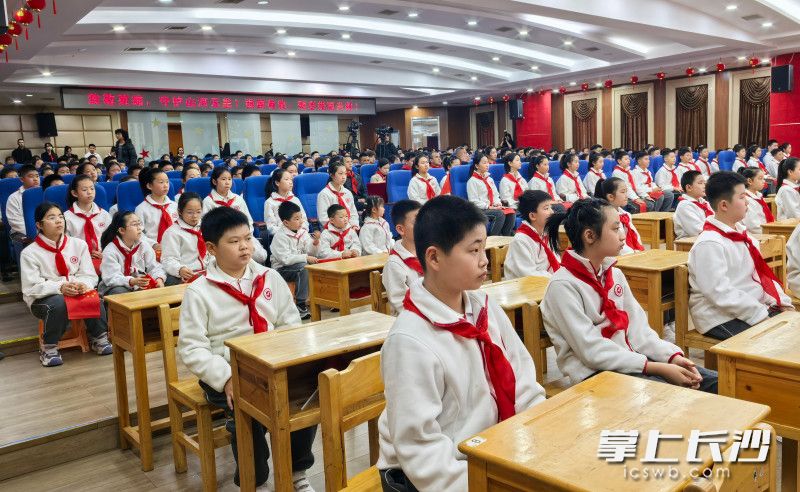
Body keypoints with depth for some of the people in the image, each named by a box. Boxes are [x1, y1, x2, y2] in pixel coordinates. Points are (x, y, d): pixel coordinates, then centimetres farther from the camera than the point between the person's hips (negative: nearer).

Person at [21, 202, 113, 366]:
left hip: (78, 292, 3)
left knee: (94, 298, -29)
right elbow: (31, 288, -12)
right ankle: (48, 348, -17)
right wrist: (60, 287, -29)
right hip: (42, 299, -2)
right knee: (58, 303, -37)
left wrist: (84, 284, -24)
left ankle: (99, 339, -7)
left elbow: (90, 276, 1)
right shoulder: (29, 253, -7)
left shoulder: (78, 244, 3)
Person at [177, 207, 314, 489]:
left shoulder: (270, 278, 7)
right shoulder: (199, 292, -5)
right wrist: (226, 378, -21)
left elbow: (291, 324, 10)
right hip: (227, 374, -3)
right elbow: (191, 349, -8)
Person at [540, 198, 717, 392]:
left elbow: (637, 327, 7)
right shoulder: (563, 285, -15)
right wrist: (657, 368, -20)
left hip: (629, 359, 8)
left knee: (716, 383, -5)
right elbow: (592, 351, -19)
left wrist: (672, 356, -11)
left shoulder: (615, 274, 10)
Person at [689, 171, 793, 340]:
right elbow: (721, 293, -23)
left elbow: (761, 273, 18)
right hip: (722, 319, -9)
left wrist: (782, 301, 5)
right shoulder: (709, 244, -19)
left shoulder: (741, 232, 13)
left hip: (752, 308, 9)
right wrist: (761, 315, -21)